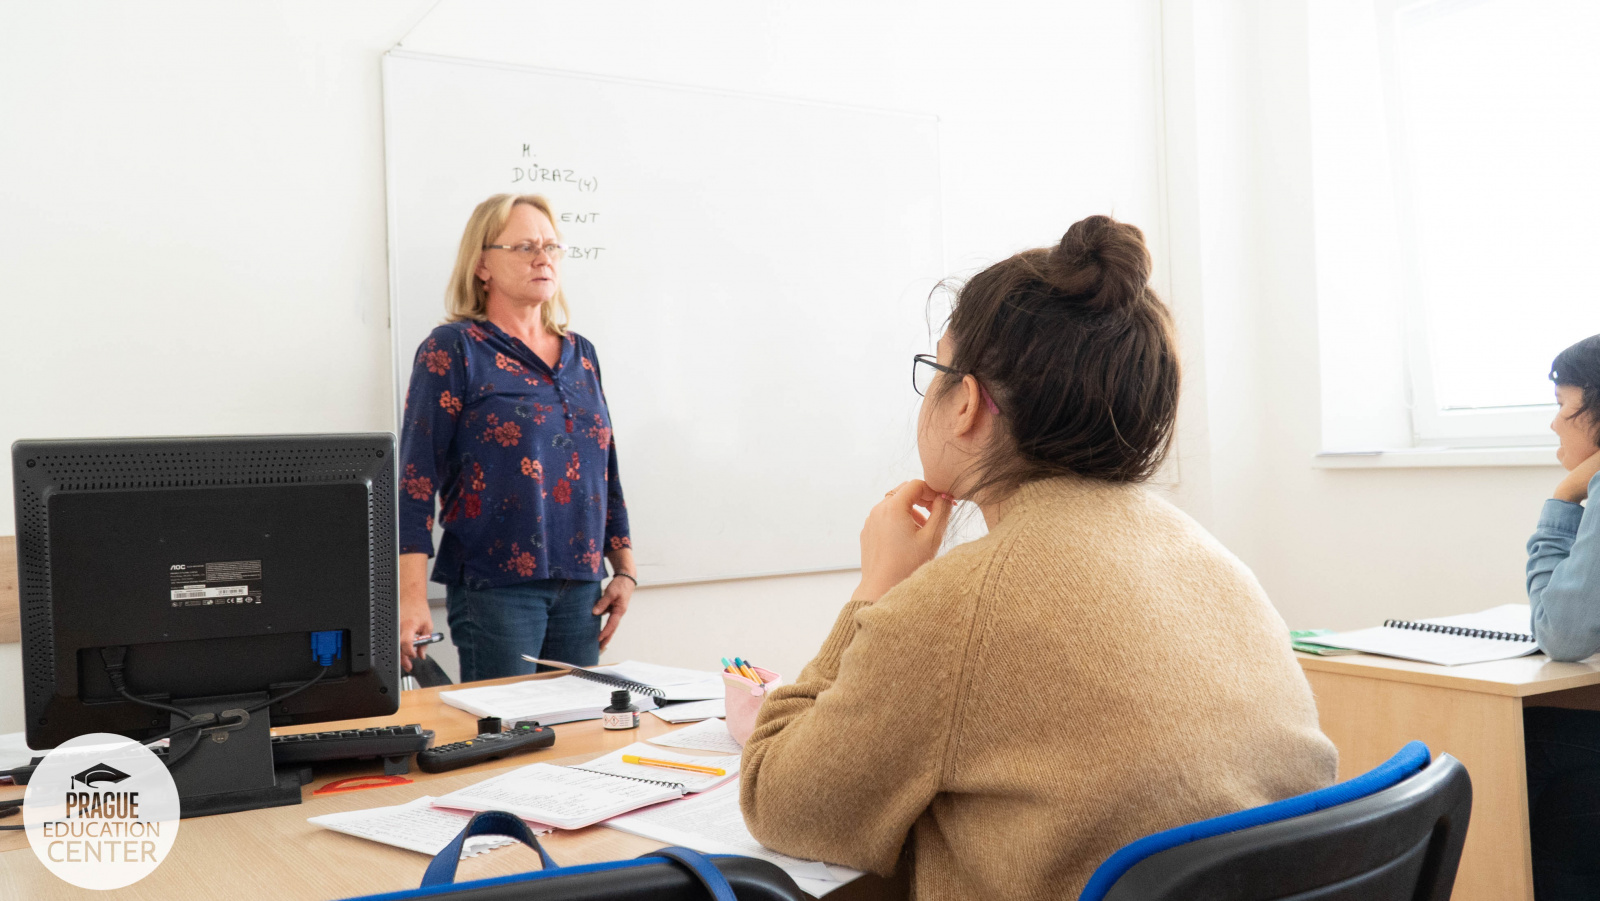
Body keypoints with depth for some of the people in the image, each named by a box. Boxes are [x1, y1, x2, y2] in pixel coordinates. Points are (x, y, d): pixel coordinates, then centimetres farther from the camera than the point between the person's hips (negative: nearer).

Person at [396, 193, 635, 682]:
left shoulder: (580, 354, 14)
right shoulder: (453, 350, -4)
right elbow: (416, 476, -9)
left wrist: (624, 569, 13)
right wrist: (411, 598, -16)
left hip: (580, 586, 6)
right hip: (495, 586, -5)